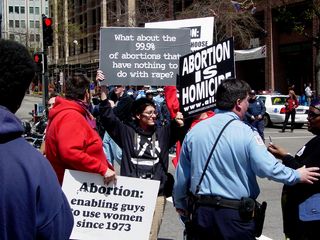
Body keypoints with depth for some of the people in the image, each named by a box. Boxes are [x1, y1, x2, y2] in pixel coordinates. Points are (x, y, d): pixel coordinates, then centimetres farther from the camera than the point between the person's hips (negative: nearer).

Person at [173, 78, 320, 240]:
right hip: (236, 214, -4)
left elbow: (181, 175, 8)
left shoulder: (194, 131, 1)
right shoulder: (246, 133, -14)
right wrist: (297, 175, 2)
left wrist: (179, 203, 23)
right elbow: (268, 168, -16)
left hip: (202, 212, 5)